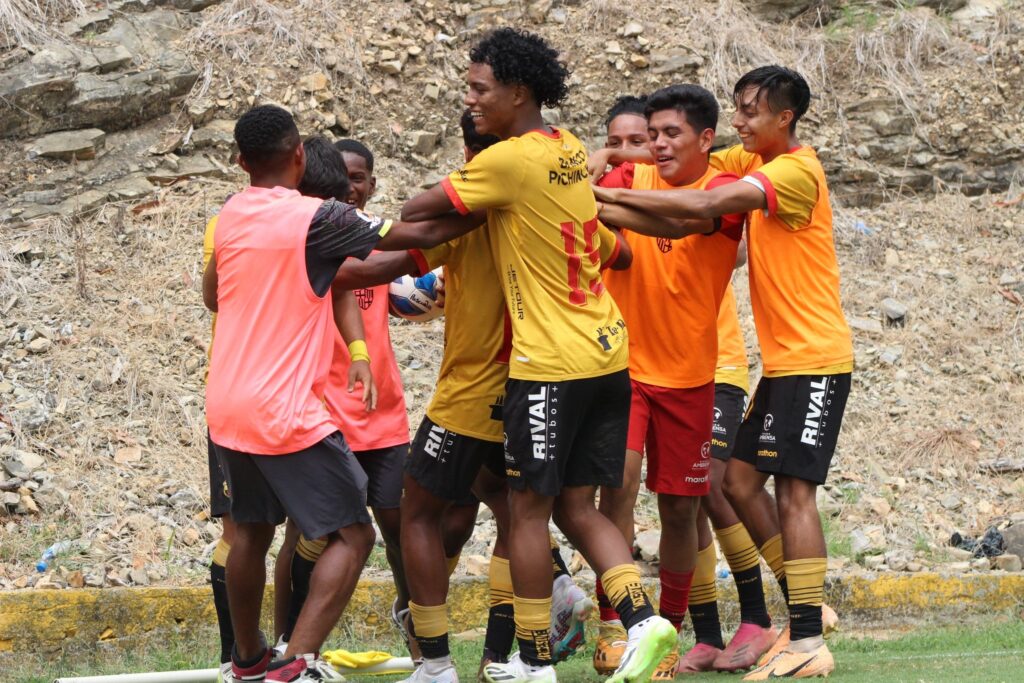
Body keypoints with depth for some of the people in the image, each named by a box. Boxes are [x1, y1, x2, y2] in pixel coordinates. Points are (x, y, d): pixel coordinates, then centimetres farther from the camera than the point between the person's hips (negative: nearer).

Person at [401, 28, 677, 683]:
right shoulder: (569, 149, 10)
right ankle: (642, 618, -4)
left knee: (529, 510, 2)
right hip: (608, 352, 8)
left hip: (550, 362, -8)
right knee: (577, 507, 11)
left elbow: (416, 211, -9)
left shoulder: (508, 161, -15)